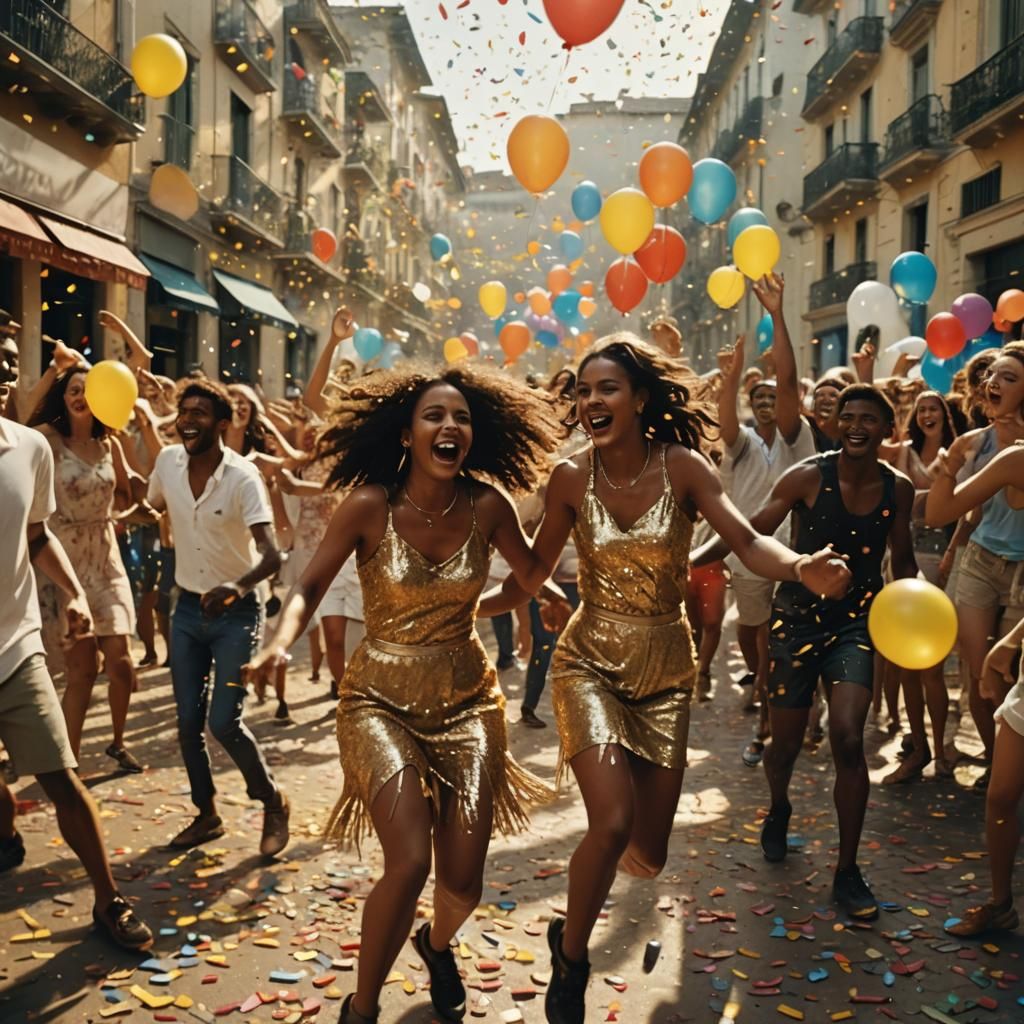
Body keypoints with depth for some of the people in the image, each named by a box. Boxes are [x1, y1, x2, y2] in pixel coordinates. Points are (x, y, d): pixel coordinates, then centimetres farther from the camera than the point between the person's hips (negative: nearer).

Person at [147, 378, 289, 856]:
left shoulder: (243, 477, -20)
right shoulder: (167, 461, -5)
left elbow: (271, 555, -31)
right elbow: (151, 509, 19)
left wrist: (237, 586, -47)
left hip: (236, 612, -5)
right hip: (188, 607, 5)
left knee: (224, 723, -8)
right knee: (188, 722, 9)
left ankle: (273, 803, 15)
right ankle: (206, 814, 27)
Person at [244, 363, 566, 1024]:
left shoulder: (487, 506, -7)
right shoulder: (371, 505, -14)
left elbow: (534, 575, 9)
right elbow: (311, 586, -6)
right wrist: (282, 644, -22)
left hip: (468, 700, 3)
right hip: (383, 701, -2)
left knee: (463, 880, 3)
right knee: (409, 863, -19)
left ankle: (438, 945, 43)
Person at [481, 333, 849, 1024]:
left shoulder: (682, 465, -10)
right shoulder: (572, 478, -7)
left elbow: (747, 541, -21)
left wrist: (801, 568, -42)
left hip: (665, 669, 1)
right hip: (590, 662, -1)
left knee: (645, 855, 6)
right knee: (612, 822, -20)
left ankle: (627, 845, 48)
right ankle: (570, 954, 10)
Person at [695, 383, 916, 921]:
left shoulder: (898, 488, -2)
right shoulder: (808, 477, -12)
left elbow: (902, 558, 13)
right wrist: (691, 558, -28)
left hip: (856, 620, 1)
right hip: (798, 616, -1)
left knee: (848, 738, -15)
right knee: (786, 743, 6)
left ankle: (847, 871, 2)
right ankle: (778, 809, 44)